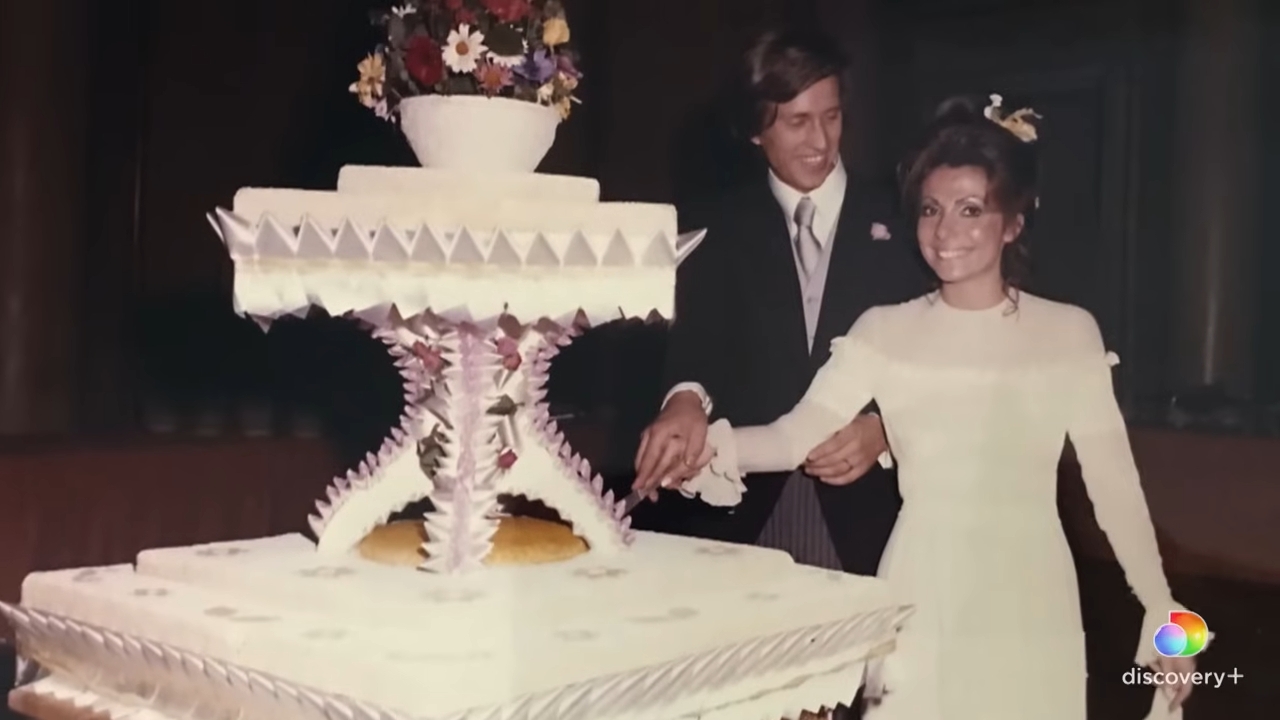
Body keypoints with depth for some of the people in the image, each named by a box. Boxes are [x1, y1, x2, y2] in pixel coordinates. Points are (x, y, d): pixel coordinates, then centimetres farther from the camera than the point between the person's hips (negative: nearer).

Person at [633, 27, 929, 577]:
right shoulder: (718, 228, 6)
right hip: (746, 505, 1)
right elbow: (696, 338, -7)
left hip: (864, 511, 0)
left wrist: (883, 428, -15)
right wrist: (687, 400, -29)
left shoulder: (898, 220, 4)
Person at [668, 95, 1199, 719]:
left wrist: (1164, 615, -2)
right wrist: (710, 446, -31)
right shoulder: (884, 331, -2)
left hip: (1028, 601, 0)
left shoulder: (1069, 333, -2)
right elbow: (796, 435, -12)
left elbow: (1113, 481, -1)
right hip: (919, 597, 0)